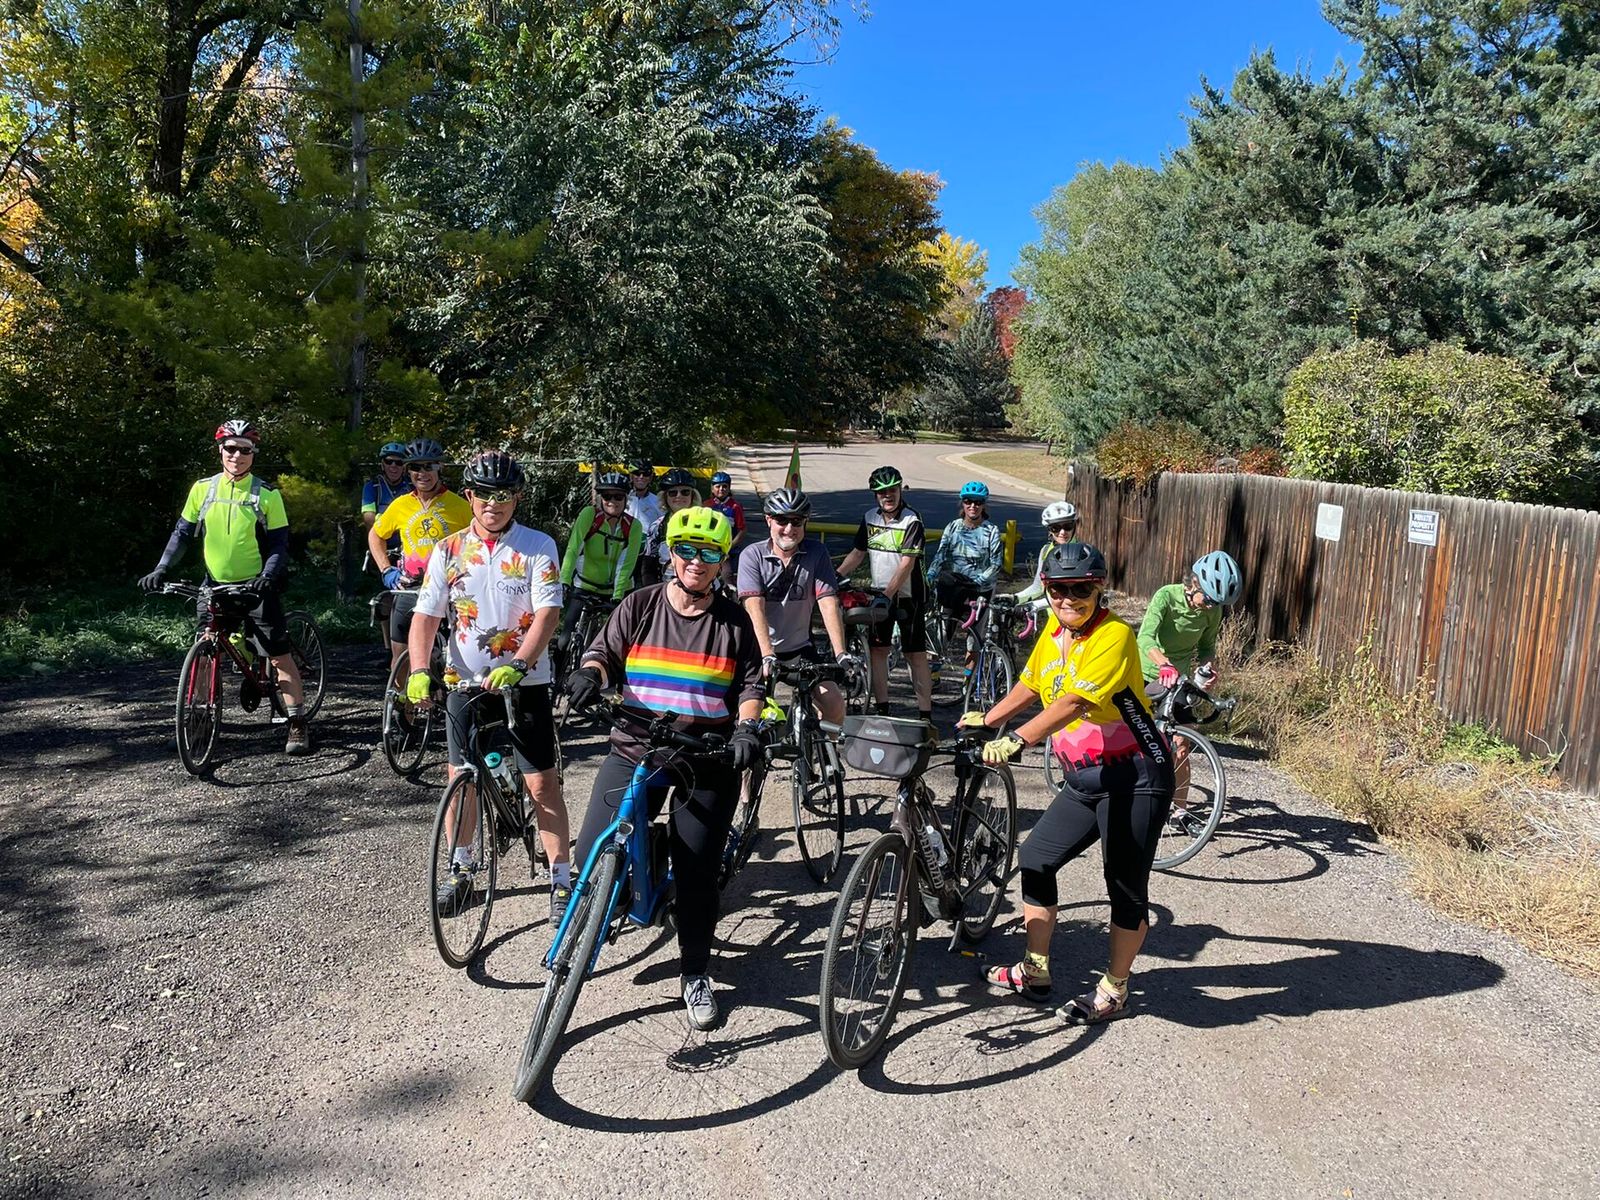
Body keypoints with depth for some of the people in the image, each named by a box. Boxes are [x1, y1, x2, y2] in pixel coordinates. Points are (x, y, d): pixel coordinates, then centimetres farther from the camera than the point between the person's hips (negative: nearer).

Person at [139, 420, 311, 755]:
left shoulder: (267, 495, -6)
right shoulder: (203, 489, 3)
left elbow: (280, 544, -7)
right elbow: (182, 532, 8)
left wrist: (268, 576, -25)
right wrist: (161, 569, -4)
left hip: (255, 587, -3)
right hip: (215, 586, 3)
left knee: (280, 654, -6)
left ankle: (298, 724, -2)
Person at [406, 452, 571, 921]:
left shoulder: (538, 547, -6)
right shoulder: (449, 551, 2)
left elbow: (548, 613, -15)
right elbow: (426, 615, -2)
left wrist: (517, 665, -29)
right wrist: (419, 672, -18)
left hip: (524, 683, -3)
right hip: (466, 681, 3)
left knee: (543, 782, -2)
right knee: (461, 779, 10)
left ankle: (561, 879, 9)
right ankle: (460, 871, 29)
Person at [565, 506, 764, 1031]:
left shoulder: (735, 620, 4)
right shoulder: (639, 606, 4)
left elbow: (751, 684, 4)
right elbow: (604, 652, 1)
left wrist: (747, 727, -14)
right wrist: (589, 673, -21)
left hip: (707, 764, 0)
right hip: (635, 750, 1)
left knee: (696, 870, 2)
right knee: (594, 855, -9)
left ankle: (695, 973, 23)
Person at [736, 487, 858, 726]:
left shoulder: (816, 552, -6)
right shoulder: (752, 555, -12)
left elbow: (829, 603, -14)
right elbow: (755, 608, -23)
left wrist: (840, 653, -26)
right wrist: (767, 657, -35)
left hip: (799, 648, 2)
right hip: (759, 649, -2)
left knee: (835, 705, -9)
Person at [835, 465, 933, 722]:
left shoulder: (912, 521, -14)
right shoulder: (870, 518, 5)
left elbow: (907, 563, -20)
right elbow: (858, 553, 10)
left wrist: (888, 593, -26)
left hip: (908, 596, -6)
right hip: (879, 594, 6)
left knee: (916, 654, -2)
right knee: (877, 649, 6)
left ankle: (925, 713, 1)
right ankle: (882, 708, 15)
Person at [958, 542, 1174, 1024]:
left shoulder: (1114, 635, -19)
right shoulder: (1054, 632, 5)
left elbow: (1073, 703, -32)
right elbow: (1029, 686, 21)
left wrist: (1016, 740, -40)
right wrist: (987, 720, 19)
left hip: (1133, 777, -8)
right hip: (1084, 778, 8)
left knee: (1126, 886, 2)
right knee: (1035, 860, 9)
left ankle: (1114, 990, 21)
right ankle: (1035, 972, 22)